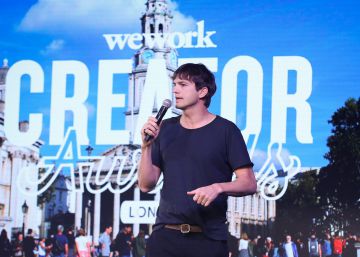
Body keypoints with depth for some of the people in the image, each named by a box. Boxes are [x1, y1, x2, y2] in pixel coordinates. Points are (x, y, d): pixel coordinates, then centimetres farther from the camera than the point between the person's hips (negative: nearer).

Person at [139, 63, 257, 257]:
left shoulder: (226, 130, 0)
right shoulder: (166, 129, 12)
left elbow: (249, 184, -4)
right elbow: (146, 185, 9)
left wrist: (219, 187, -21)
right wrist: (147, 145, -3)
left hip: (209, 238, -3)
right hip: (166, 234, 3)